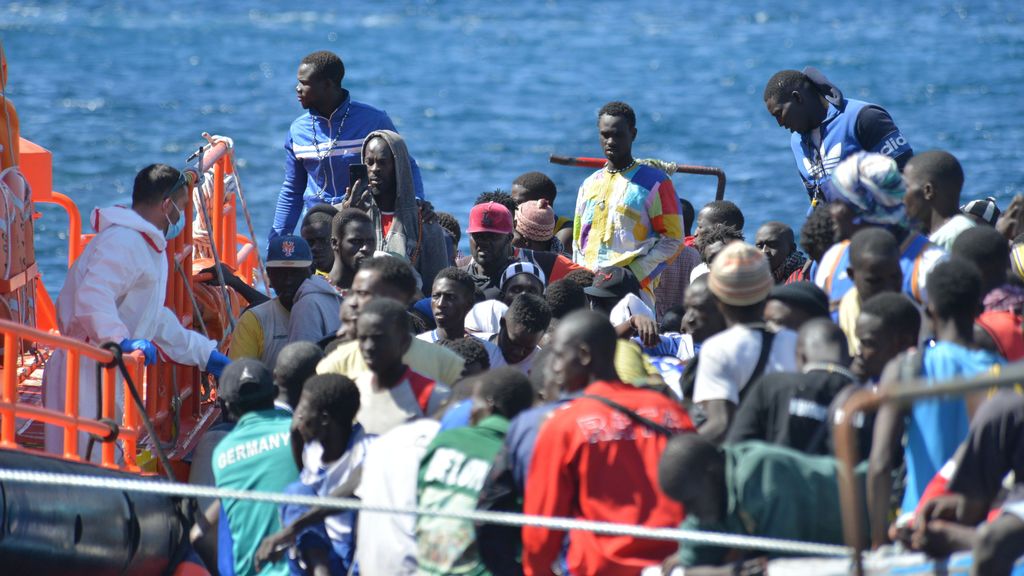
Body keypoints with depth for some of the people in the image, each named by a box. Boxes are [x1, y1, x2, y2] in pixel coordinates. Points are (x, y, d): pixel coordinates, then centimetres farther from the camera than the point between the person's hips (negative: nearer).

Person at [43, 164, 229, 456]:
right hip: (86, 374, -11)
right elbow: (92, 298, -29)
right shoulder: (123, 241, -14)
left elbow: (158, 320, 33)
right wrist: (121, 341, -38)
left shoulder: (147, 245, 23)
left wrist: (206, 355, 33)